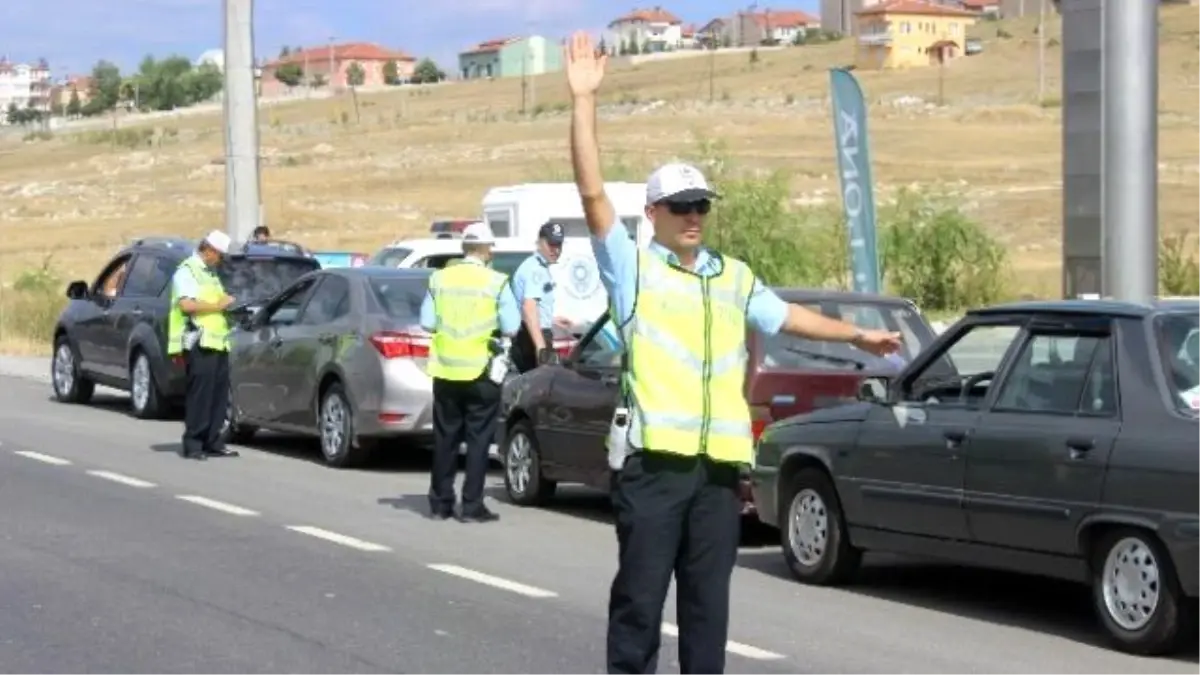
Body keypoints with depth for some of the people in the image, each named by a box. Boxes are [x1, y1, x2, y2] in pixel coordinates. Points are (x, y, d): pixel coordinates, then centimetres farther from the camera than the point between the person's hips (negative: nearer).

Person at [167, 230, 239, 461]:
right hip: (199, 342, -9)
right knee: (199, 394, -9)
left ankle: (214, 441, 11)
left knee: (219, 394, 7)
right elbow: (186, 304, -18)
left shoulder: (210, 273, 23)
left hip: (218, 341, 9)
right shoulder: (187, 271, -6)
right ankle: (192, 444, -5)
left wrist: (225, 302, 15)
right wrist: (217, 305, -12)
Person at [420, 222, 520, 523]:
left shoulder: (439, 279, 1)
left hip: (446, 370, 3)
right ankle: (472, 506, 2)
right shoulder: (496, 282, -8)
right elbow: (511, 328, -8)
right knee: (478, 439, 3)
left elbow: (427, 322, 0)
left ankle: (440, 503, 16)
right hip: (481, 372, -3)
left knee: (445, 437, 12)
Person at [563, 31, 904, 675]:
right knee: (640, 594, -3)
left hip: (719, 462, 5)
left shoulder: (733, 277, 18)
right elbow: (592, 193, -9)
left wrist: (856, 335, 37)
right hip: (653, 459, -5)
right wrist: (583, 102, -16)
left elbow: (788, 316, 32)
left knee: (707, 597, 10)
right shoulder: (633, 266, 1)